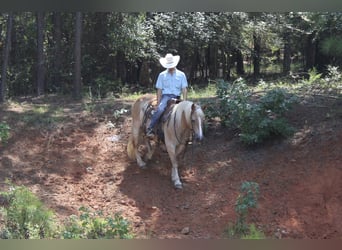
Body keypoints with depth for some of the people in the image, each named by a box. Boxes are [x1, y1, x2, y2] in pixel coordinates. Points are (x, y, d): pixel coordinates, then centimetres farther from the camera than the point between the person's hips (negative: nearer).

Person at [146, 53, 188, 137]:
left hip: (176, 98, 2)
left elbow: (184, 89, 5)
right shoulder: (162, 75, 9)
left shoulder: (181, 75, 10)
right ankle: (150, 129, -32)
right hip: (166, 96, -2)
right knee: (160, 109, -31)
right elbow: (159, 90, 6)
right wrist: (158, 104, -5)